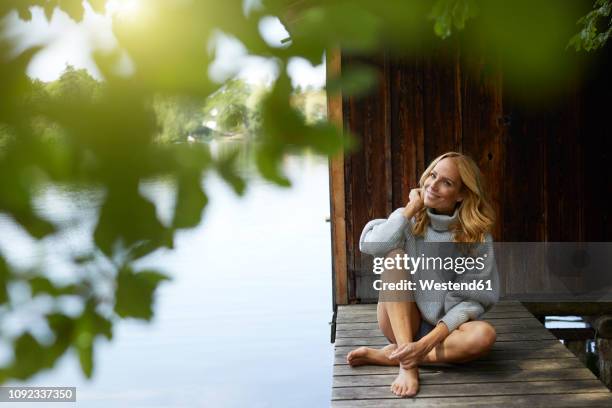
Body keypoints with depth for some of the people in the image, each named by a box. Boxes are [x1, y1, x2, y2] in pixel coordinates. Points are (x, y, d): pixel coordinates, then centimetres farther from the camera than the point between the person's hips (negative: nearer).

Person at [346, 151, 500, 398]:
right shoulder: (410, 220, -2)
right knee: (395, 256, -23)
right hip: (403, 323, 1)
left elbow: (474, 299, -13)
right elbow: (370, 246, -22)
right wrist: (411, 208, -14)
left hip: (444, 329, 0)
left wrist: (429, 341, -26)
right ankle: (407, 362, -31)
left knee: (484, 335, -33)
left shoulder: (477, 235, -7)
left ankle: (385, 356, -22)